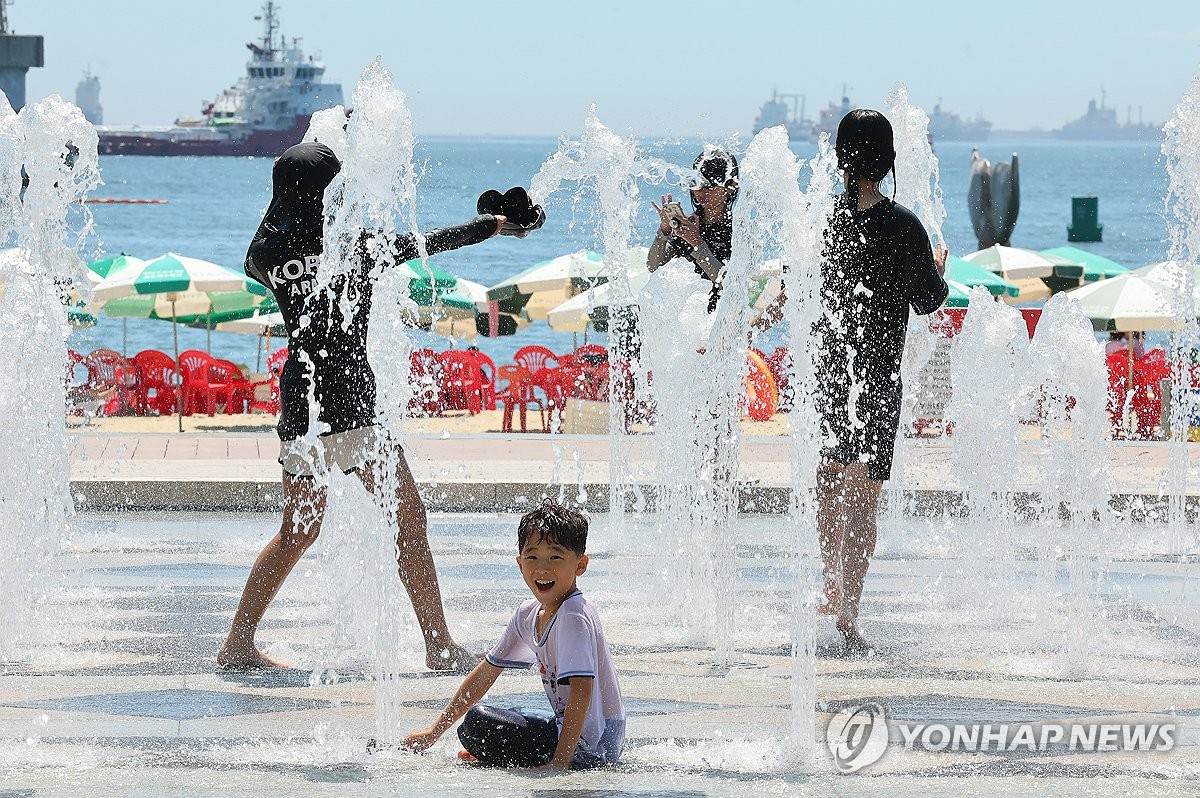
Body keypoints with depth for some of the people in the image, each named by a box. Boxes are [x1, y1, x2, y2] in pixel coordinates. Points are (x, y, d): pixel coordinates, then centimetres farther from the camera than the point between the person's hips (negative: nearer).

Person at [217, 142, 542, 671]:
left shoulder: (267, 253, 4)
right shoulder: (356, 241, -5)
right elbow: (428, 243, 7)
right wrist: (494, 224, 23)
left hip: (298, 399, 5)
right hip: (352, 402, -5)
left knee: (298, 530, 17)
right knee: (409, 519, 1)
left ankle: (238, 644, 16)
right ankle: (441, 648, -1)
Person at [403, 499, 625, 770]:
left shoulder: (575, 616, -18)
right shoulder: (529, 614, 9)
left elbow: (582, 689, -27)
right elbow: (487, 671, 17)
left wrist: (560, 762, -31)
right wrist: (434, 731, 18)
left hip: (589, 746, -9)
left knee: (478, 723, -20)